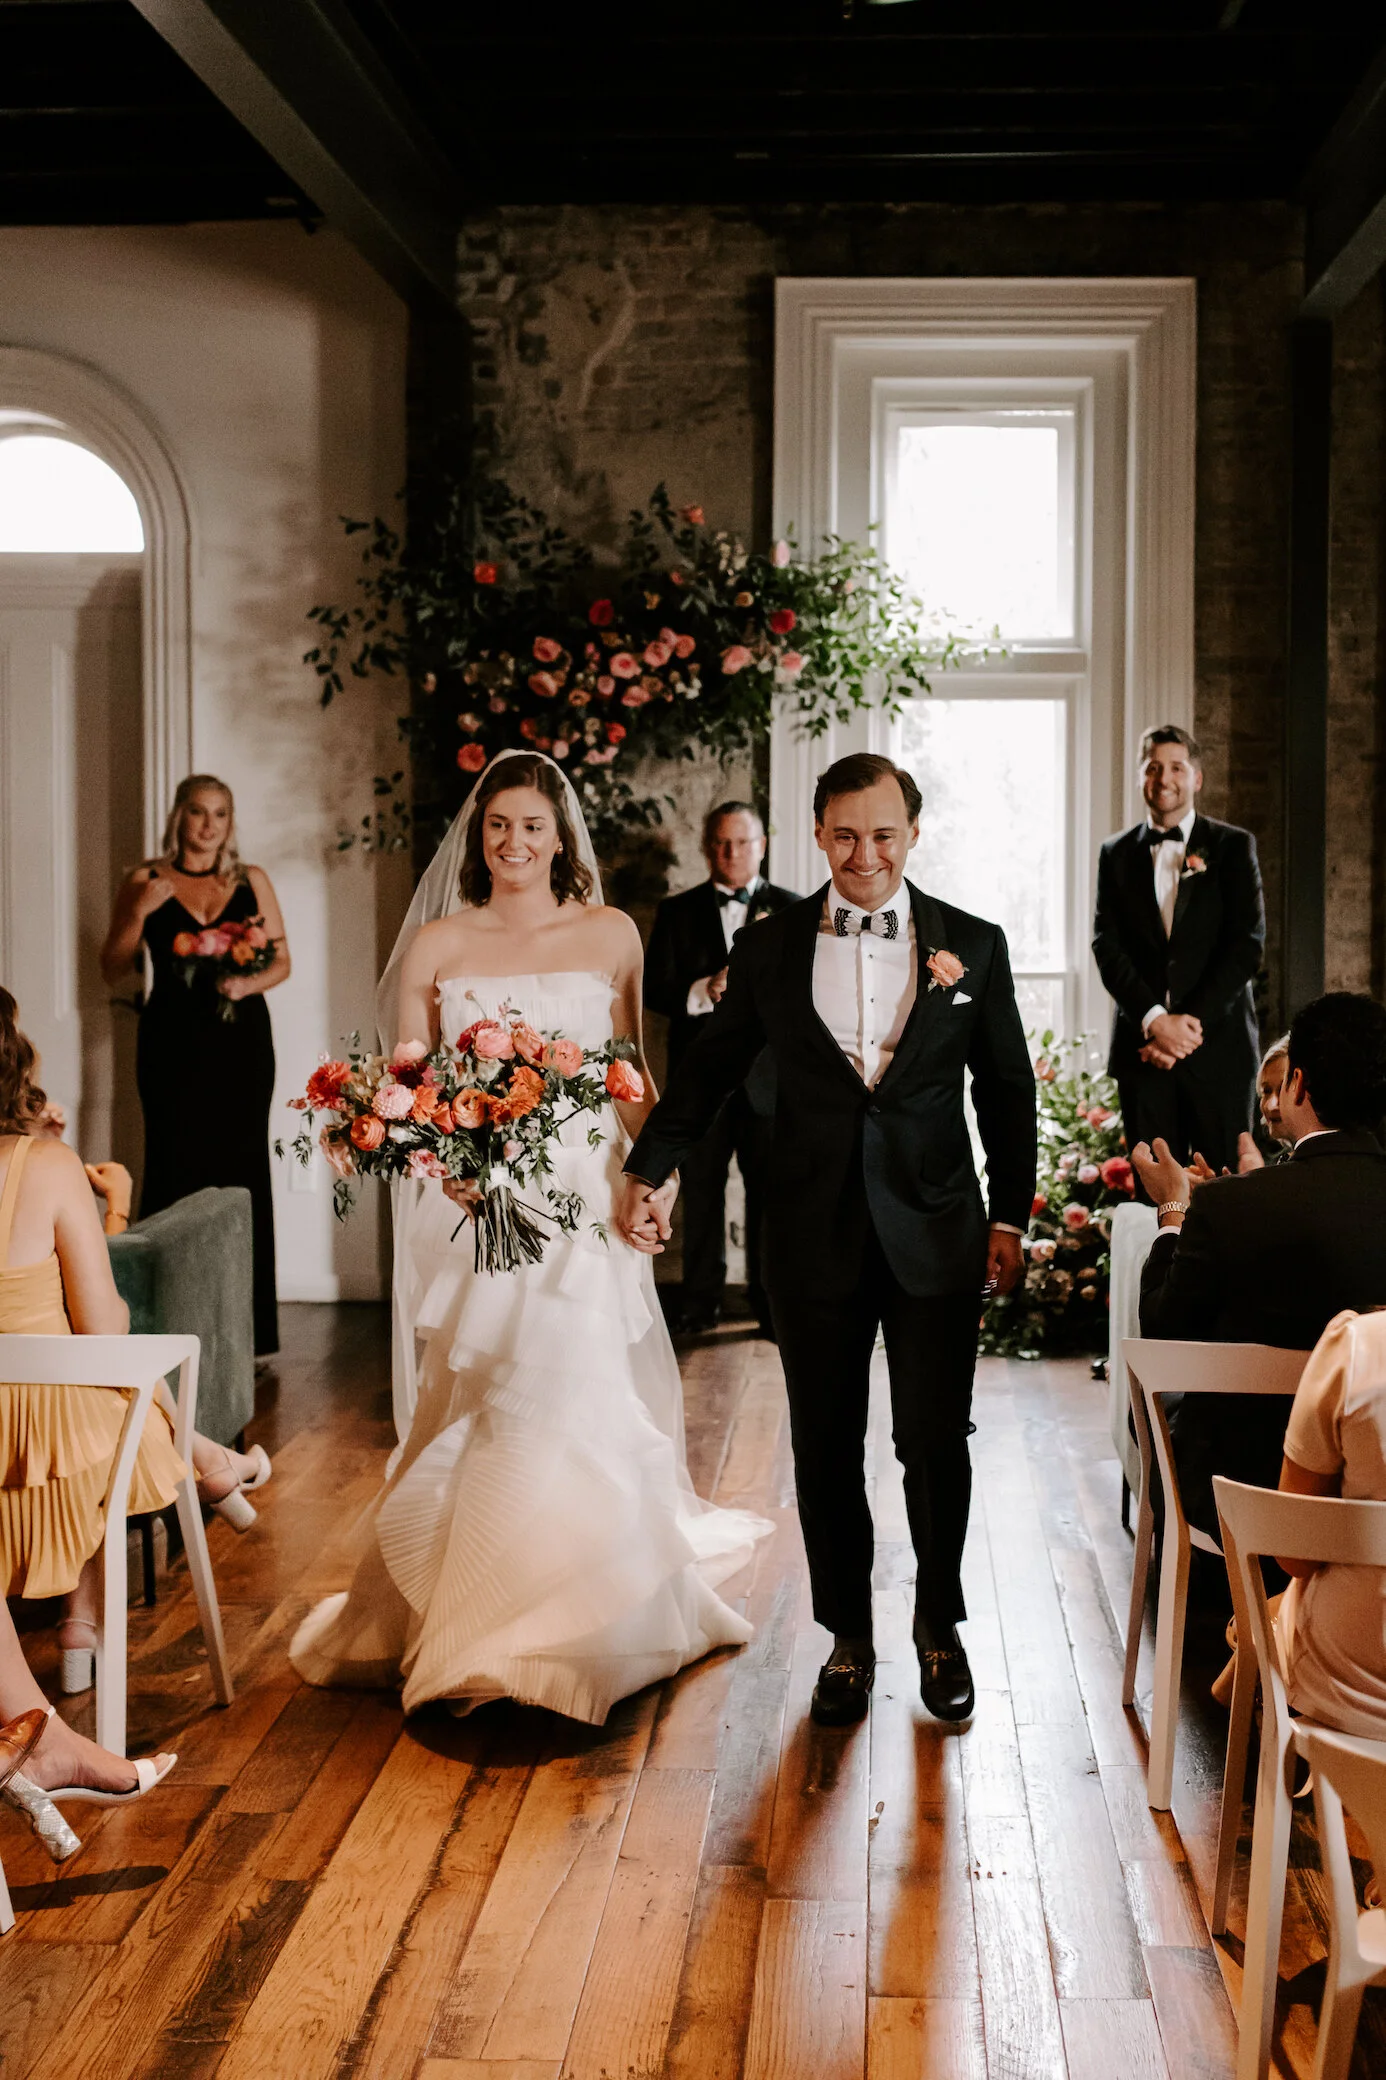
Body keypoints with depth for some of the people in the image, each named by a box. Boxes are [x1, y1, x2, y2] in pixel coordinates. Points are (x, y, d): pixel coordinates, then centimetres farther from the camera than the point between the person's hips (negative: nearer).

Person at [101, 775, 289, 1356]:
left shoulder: (252, 882, 11)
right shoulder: (147, 883, 7)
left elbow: (281, 961, 12)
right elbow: (115, 971, 6)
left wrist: (247, 983, -8)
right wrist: (138, 912, -9)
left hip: (240, 1041, 1)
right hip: (173, 1043, -1)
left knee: (241, 1172, -1)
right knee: (174, 1175, -5)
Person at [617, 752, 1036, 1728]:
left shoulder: (974, 945, 1)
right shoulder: (769, 948, 2)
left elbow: (1008, 1090, 6)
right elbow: (710, 1066, 8)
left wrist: (1011, 1216, 3)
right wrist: (653, 1169, -2)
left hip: (935, 1234, -1)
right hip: (815, 1237, 1)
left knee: (937, 1445, 5)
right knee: (826, 1450, 9)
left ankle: (940, 1627, 29)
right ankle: (849, 1637, 27)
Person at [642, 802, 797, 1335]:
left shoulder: (792, 910, 7)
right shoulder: (677, 911, 8)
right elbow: (654, 989, 0)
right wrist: (703, 992, -18)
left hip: (770, 1075, -1)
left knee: (771, 1191, 2)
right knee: (700, 1192, 7)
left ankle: (771, 1301, 13)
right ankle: (701, 1300, 18)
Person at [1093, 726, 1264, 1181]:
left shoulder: (1233, 847, 6)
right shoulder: (1117, 853, 11)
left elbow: (1247, 942, -2)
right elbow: (1107, 945, 2)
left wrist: (1193, 1021, -11)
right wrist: (1155, 1020, -12)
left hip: (1218, 1043, -1)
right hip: (1142, 1045, 2)